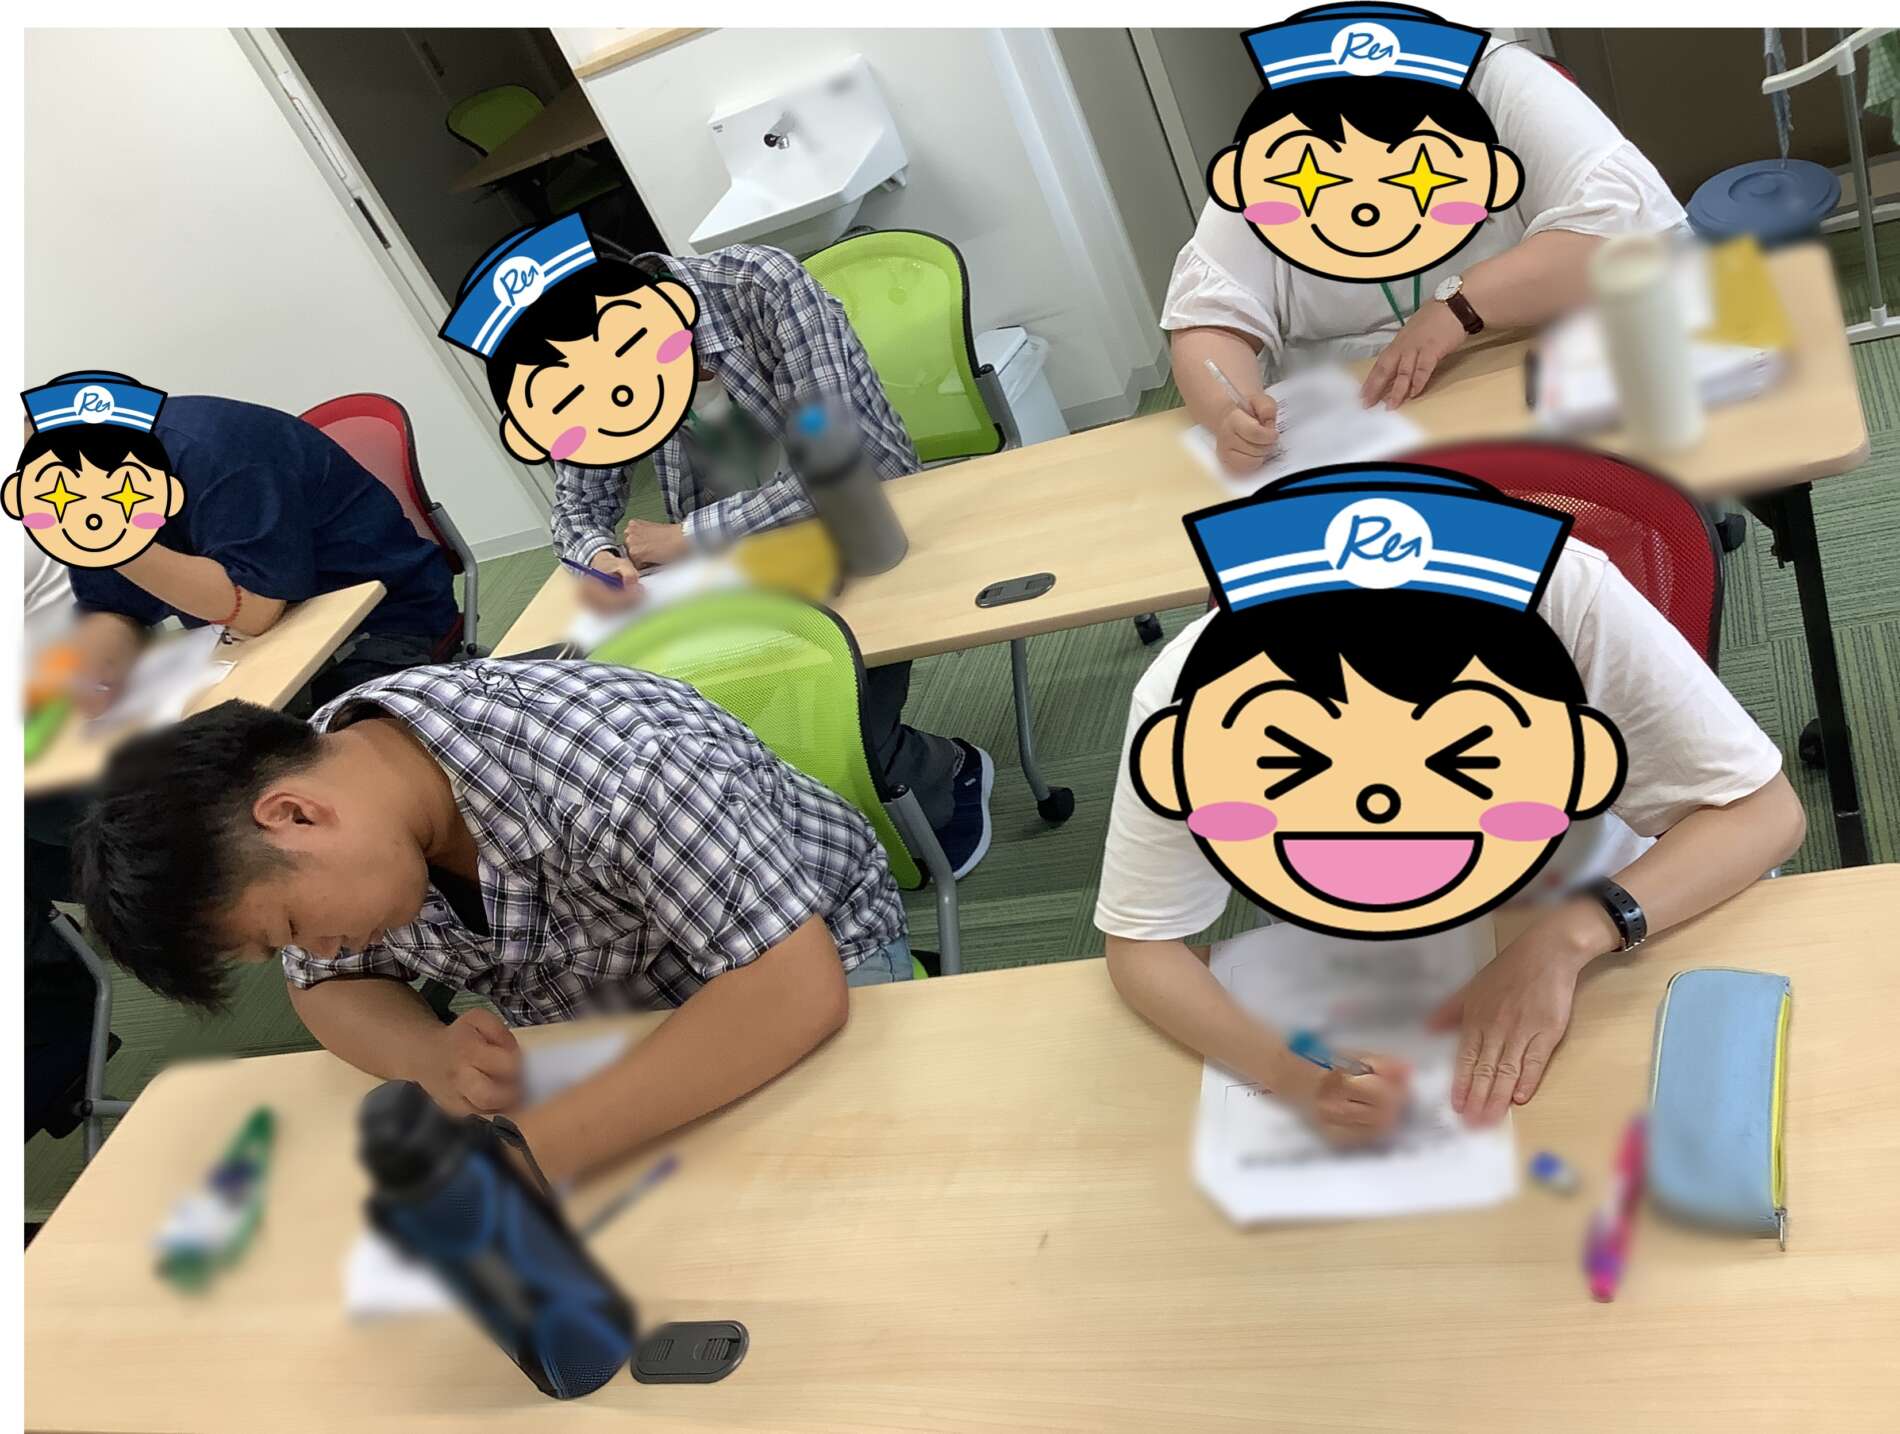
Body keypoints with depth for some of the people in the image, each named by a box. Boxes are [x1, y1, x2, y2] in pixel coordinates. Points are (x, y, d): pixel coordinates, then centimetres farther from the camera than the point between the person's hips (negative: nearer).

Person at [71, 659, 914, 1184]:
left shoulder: (607, 764, -39)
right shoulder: (307, 771, -16)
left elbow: (797, 989, -41)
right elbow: (332, 987, -3)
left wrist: (536, 1150, -46)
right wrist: (430, 1062, -26)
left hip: (809, 956, -5)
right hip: (607, 1026, 5)